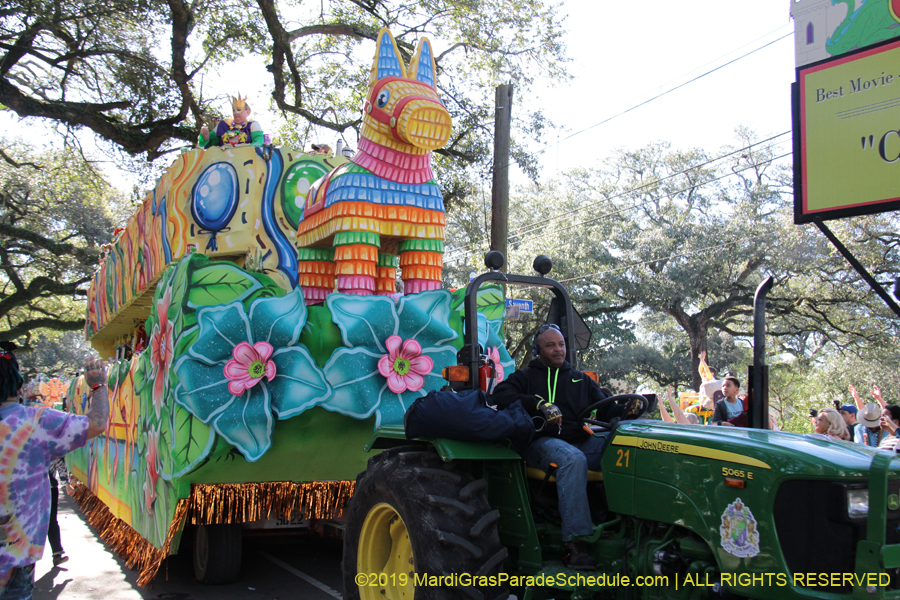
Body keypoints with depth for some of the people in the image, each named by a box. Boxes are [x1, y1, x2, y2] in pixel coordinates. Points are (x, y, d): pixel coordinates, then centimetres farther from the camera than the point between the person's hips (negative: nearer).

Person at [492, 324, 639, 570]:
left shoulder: (581, 380, 27)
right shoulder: (526, 377, 15)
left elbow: (604, 410, 21)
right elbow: (500, 395, -4)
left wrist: (626, 409, -3)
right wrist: (539, 404, -18)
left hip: (581, 441, 4)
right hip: (542, 441, -4)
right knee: (573, 459, -38)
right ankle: (575, 544, -40)